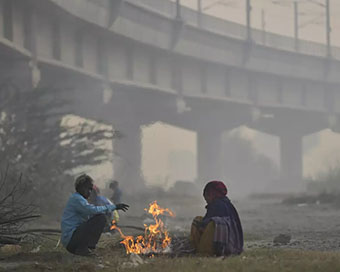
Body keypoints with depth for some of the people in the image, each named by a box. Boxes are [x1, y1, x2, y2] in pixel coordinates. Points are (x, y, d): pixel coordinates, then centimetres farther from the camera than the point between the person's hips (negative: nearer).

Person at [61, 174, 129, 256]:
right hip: (70, 239, -10)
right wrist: (113, 207, -19)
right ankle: (82, 248, -15)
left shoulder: (78, 198, 21)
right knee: (101, 218, -17)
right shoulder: (76, 199, -12)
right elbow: (93, 210, -25)